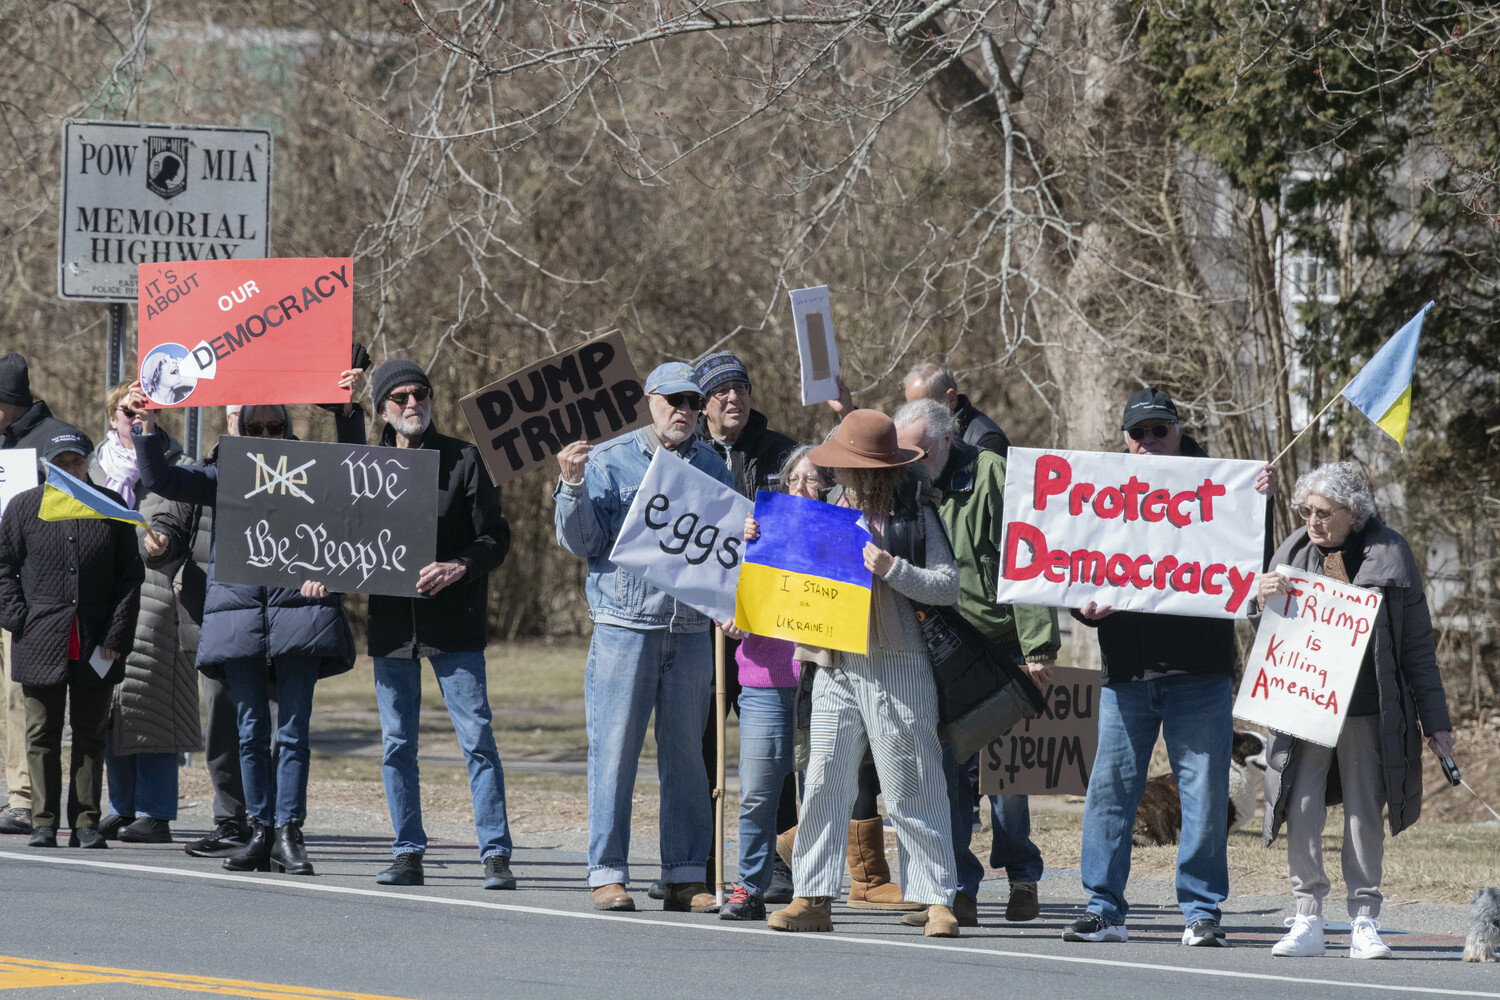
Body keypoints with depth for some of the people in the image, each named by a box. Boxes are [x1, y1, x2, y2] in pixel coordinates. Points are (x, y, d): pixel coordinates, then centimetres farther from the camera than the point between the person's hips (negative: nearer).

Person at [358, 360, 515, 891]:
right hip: (391, 622, 4)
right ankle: (408, 854, 14)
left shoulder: (462, 459, 1)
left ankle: (495, 855, -6)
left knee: (477, 737, -7)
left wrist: (459, 568, -18)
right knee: (397, 745, 6)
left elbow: (495, 538, -1)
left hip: (454, 623, -3)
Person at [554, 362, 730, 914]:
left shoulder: (711, 467, 13)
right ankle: (607, 873, 0)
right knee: (614, 749, -4)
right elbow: (581, 541, -2)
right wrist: (573, 485, -15)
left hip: (691, 630, 3)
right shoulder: (608, 461, 2)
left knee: (686, 754, 5)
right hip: (624, 624, -3)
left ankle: (685, 875, 9)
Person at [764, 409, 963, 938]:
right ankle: (813, 898, 3)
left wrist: (893, 570, -17)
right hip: (837, 666, 5)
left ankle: (937, 899, 1)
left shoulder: (916, 517, 0)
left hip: (897, 667, -5)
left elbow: (948, 585, -6)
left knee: (911, 790, -3)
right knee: (823, 781, 0)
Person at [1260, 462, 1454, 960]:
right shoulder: (1294, 553, 7)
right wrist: (1265, 603, -7)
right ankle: (1308, 920, 5)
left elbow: (1417, 641, 3)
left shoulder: (1388, 554, 0)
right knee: (1302, 809, -3)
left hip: (1367, 711, -2)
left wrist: (1434, 719, 1)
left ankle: (1364, 922, 10)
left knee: (1365, 814, 3)